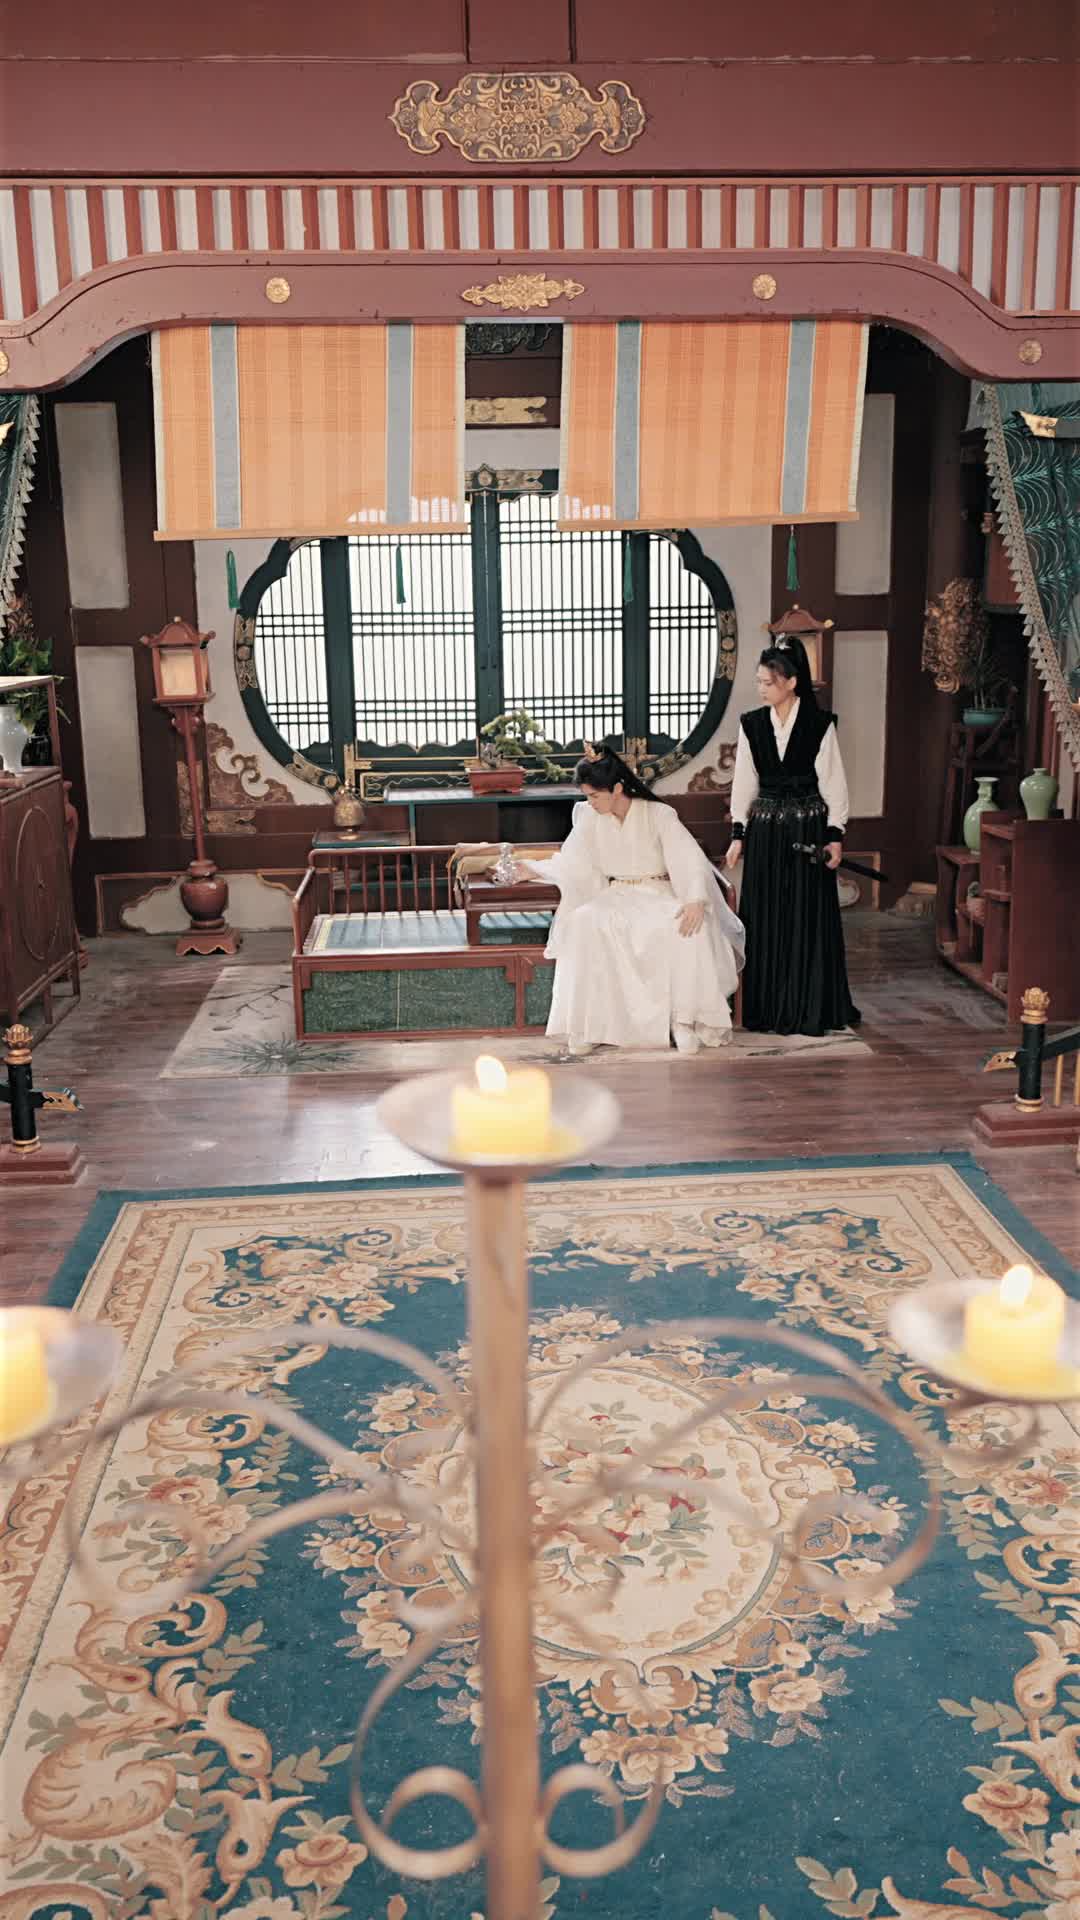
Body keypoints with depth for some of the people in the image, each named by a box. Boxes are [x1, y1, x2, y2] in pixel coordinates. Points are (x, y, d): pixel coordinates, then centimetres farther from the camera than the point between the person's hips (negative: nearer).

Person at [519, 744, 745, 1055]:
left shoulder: (659, 814, -8)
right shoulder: (590, 818, 4)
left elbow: (691, 861, -16)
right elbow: (570, 865, 9)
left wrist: (695, 901, -33)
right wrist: (529, 867, -1)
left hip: (660, 896, -2)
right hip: (616, 898, 3)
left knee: (690, 928, -36)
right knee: (583, 923, -31)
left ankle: (684, 1019, -25)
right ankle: (587, 1023, -27)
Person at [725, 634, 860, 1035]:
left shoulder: (820, 725, -4)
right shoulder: (752, 725, 4)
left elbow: (833, 783, -2)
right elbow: (743, 783, 8)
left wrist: (835, 835, -7)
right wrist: (738, 834, 3)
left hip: (808, 830, -3)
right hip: (764, 832, 3)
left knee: (809, 919, 1)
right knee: (765, 919, 5)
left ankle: (808, 1009, 11)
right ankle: (768, 1008, 14)